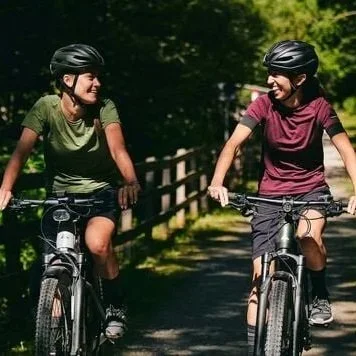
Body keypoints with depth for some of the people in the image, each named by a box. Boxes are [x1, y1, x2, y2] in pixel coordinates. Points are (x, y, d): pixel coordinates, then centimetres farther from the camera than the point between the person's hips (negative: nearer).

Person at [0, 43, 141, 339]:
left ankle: (115, 306, -4)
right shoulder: (46, 107, -16)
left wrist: (131, 182, -50)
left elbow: (117, 148, -30)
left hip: (102, 191, -1)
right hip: (61, 193, 1)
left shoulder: (105, 108, -15)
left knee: (97, 243, -28)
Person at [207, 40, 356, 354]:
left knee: (308, 236, -34)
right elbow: (234, 143, -23)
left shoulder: (318, 107, -15)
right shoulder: (264, 105, -14)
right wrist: (217, 182, -40)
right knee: (262, 275, -5)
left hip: (311, 187, -1)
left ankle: (321, 295, -4)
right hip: (271, 192, 1)